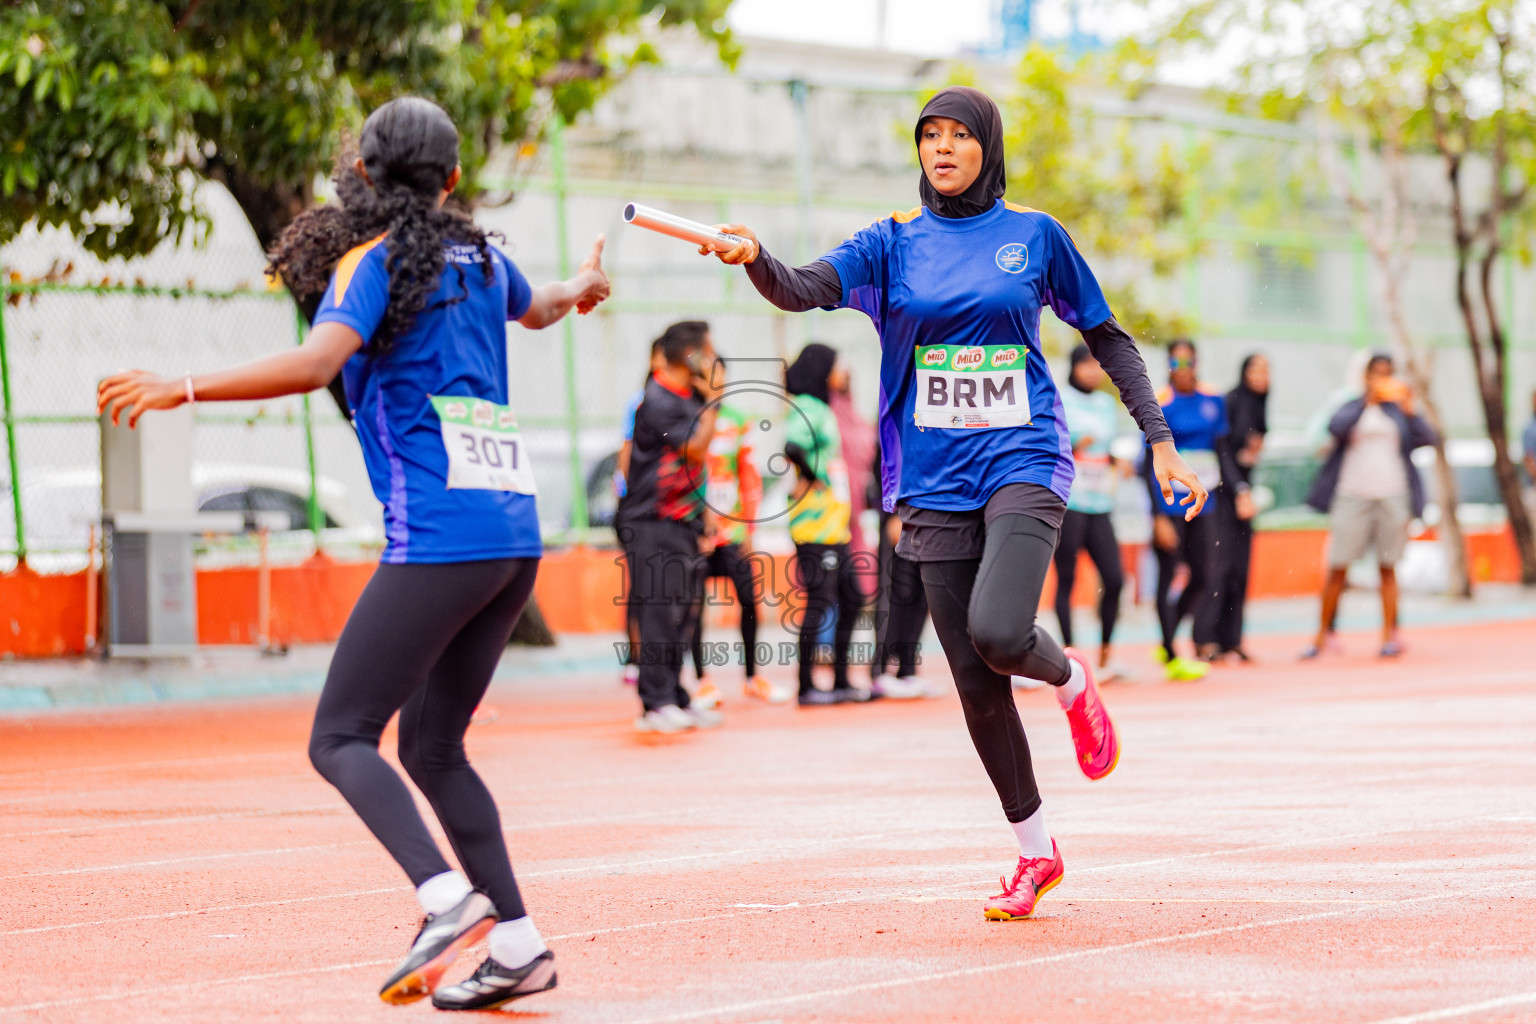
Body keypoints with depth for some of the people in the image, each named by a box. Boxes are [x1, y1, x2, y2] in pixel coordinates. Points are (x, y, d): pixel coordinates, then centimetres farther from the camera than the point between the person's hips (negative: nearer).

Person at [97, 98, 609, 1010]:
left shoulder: (373, 261, -4)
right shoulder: (481, 259, 16)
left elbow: (315, 364, -22)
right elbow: (538, 307, 40)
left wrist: (185, 387, -17)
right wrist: (587, 284, 63)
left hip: (438, 540, -7)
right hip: (515, 533, 7)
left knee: (342, 739, -6)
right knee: (433, 749, 15)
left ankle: (447, 896, -27)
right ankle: (518, 946, 8)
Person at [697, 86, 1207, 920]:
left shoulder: (1034, 235, 5)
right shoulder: (893, 243, 6)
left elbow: (1106, 337, 12)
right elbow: (802, 291, -10)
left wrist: (1160, 440, 6)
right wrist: (753, 257, -32)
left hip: (1023, 462, -2)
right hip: (936, 483, 3)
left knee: (997, 633, -26)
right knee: (974, 681, 2)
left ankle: (1071, 680, 10)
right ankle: (1034, 851, 18)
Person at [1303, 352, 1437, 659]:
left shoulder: (1398, 410, 12)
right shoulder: (1351, 407, 9)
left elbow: (1428, 437, 0)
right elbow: (1336, 427, -13)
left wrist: (1409, 411, -15)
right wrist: (1366, 403, -21)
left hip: (1392, 494, 1)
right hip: (1352, 495, -1)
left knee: (1387, 567, 3)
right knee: (1337, 567, -2)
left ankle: (1389, 634, 6)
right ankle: (1323, 635, 5)